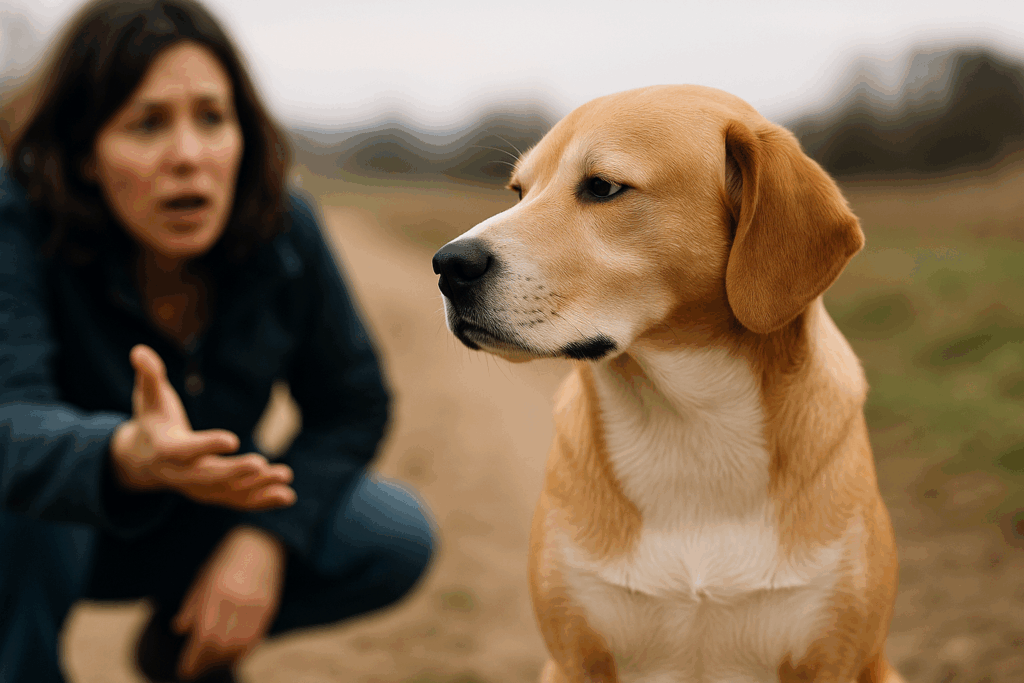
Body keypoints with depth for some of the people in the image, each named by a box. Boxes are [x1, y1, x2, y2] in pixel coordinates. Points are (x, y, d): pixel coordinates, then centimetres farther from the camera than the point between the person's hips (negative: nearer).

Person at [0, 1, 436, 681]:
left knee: (400, 538, -15)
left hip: (193, 522, 4)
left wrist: (266, 535, -19)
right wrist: (130, 458, -64)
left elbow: (352, 406, -4)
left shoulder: (283, 227, -16)